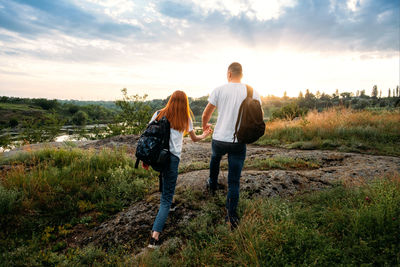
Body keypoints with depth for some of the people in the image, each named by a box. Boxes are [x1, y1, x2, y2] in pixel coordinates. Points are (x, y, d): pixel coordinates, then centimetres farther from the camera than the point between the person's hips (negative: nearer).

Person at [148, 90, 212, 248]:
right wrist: (204, 135, 42)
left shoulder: (159, 114, 12)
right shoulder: (186, 119, 10)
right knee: (167, 198, 2)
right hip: (172, 157, -3)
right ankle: (155, 235, -7)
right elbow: (194, 138, 22)